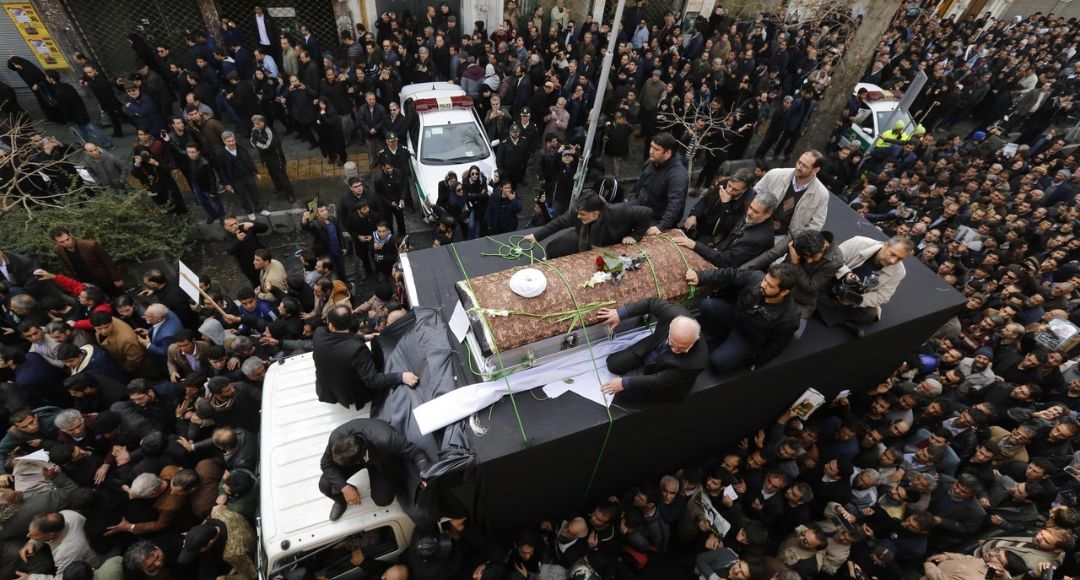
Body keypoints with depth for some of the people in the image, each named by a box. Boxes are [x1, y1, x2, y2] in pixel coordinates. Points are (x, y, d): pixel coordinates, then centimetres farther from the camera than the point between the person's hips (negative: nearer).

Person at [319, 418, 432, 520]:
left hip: (383, 461, -2)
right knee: (325, 485, -15)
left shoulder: (386, 440, -46)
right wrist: (344, 487, -27)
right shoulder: (336, 438, -35)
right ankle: (342, 501, 20)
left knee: (382, 499, -14)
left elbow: (416, 452, -38)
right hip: (352, 456, 3)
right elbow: (326, 464, -17)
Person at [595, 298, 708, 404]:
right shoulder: (674, 313, -34)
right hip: (649, 350, 4)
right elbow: (652, 303, -13)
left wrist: (625, 383, -27)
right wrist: (621, 313, -17)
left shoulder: (696, 362, -41)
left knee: (623, 392, -6)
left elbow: (660, 380, -30)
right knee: (613, 364, 4)